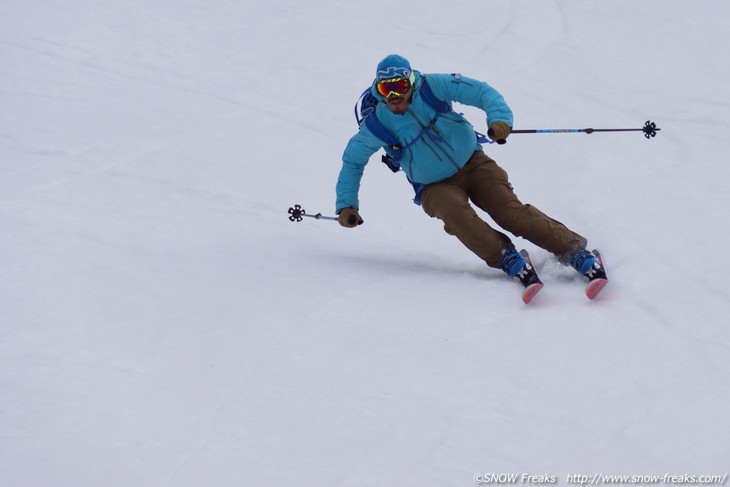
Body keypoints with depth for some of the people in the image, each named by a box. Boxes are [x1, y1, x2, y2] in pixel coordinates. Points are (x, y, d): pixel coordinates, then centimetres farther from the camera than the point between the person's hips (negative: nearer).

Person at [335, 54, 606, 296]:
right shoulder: (377, 124, -14)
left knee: (511, 211, -18)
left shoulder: (431, 86, -17)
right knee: (454, 211, -33)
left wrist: (499, 118, -34)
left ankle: (574, 250, -19)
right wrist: (346, 205, -3)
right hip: (436, 187, 0)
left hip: (472, 164, 0)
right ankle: (506, 259, -33)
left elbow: (482, 92, -15)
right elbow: (353, 161, 3)